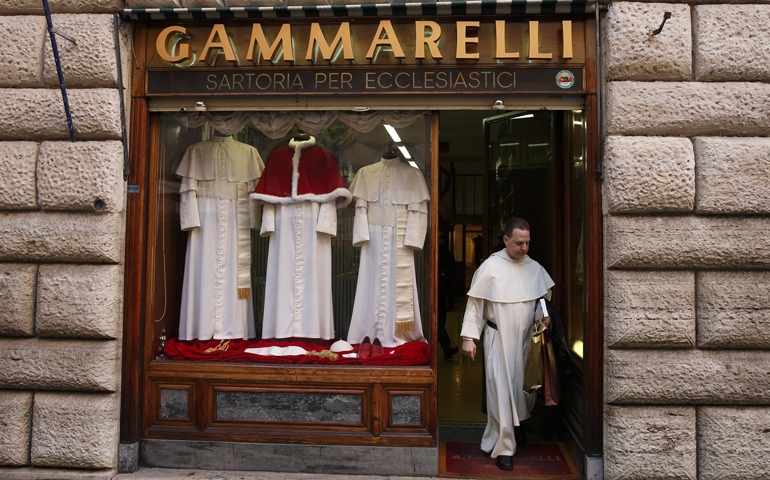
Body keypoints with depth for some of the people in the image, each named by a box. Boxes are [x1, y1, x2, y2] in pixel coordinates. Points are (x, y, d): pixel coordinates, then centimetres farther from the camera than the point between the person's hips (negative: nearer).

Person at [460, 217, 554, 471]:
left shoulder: (535, 268, 5)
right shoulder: (491, 267, -7)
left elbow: (545, 301, 20)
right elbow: (475, 304, -4)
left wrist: (544, 317, 0)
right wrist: (469, 337, -8)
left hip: (526, 340, 4)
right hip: (499, 340, -4)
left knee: (525, 389, 9)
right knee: (501, 392, -1)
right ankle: (504, 448, 11)